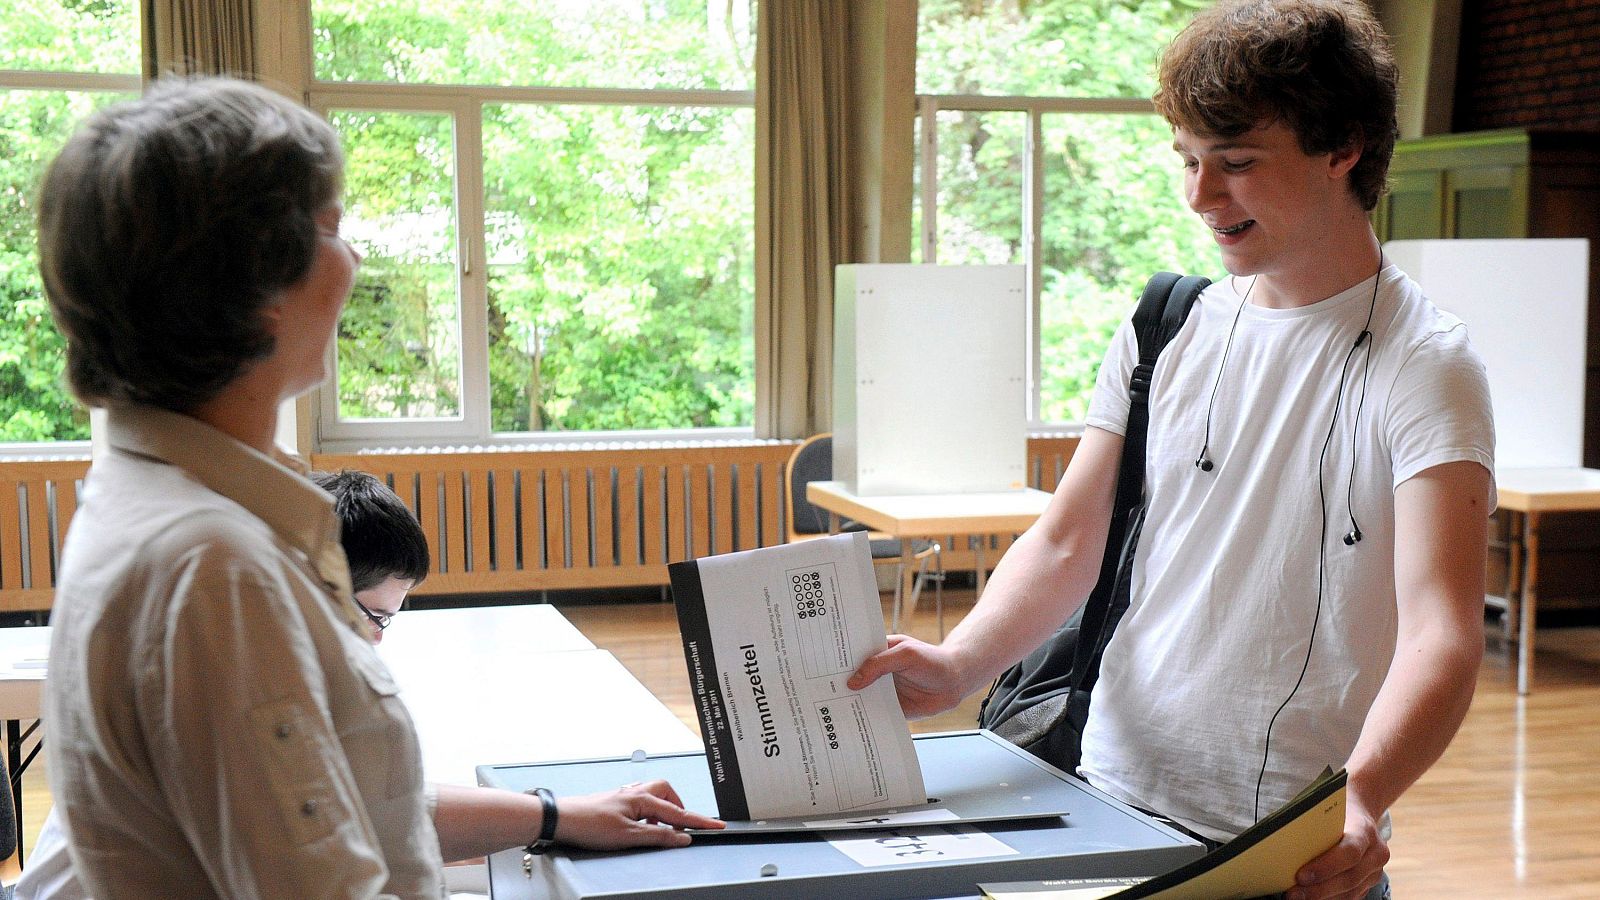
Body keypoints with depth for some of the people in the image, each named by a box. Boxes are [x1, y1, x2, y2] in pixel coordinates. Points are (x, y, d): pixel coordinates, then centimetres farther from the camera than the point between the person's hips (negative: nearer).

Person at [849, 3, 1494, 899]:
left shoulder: (1421, 363, -11)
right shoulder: (1167, 331, 5)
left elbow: (1440, 632, -21)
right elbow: (1066, 545, 5)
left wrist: (1357, 799, -39)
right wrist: (958, 666, -13)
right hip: (1115, 797, 5)